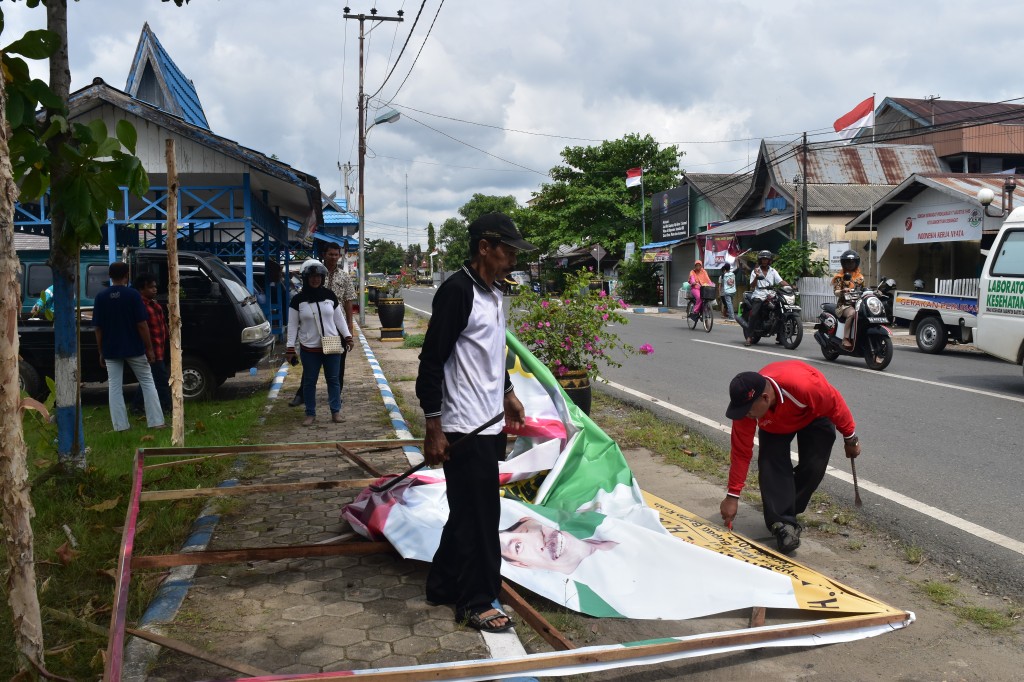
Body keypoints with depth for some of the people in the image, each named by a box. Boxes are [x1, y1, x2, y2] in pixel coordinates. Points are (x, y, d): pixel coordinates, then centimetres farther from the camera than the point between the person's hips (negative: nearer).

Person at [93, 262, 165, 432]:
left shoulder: (101, 297, 0)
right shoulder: (133, 295, -9)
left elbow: (98, 328, 2)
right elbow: (142, 324, -11)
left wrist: (101, 352, 10)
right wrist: (149, 348, -5)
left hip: (111, 350, 2)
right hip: (134, 348, -2)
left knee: (114, 387, 7)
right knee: (147, 382, 8)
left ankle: (120, 426, 6)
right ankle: (156, 422, 4)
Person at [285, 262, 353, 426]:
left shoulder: (330, 296, 1)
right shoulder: (298, 300, -4)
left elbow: (339, 319, 9)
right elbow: (293, 325, -1)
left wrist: (348, 337, 3)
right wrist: (290, 348, -6)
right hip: (309, 349, -1)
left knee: (333, 379, 7)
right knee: (309, 382, 6)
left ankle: (336, 411, 16)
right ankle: (310, 414, 17)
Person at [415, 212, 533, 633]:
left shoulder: (493, 293, 11)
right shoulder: (458, 291, -17)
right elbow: (432, 361, -19)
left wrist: (507, 394, 24)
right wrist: (433, 429, -19)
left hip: (489, 424, 9)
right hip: (465, 428, -9)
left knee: (468, 511, 18)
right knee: (479, 515, 1)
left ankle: (443, 585, 32)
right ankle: (476, 602, 16)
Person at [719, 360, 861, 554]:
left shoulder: (804, 384, -47)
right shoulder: (745, 405, -34)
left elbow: (835, 403, -25)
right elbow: (741, 452, -23)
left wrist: (850, 438, -11)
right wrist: (732, 496, -21)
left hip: (814, 416, -1)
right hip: (774, 424, 2)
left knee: (813, 467, -15)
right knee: (771, 466, -20)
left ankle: (784, 513, 4)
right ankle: (783, 523, -17)